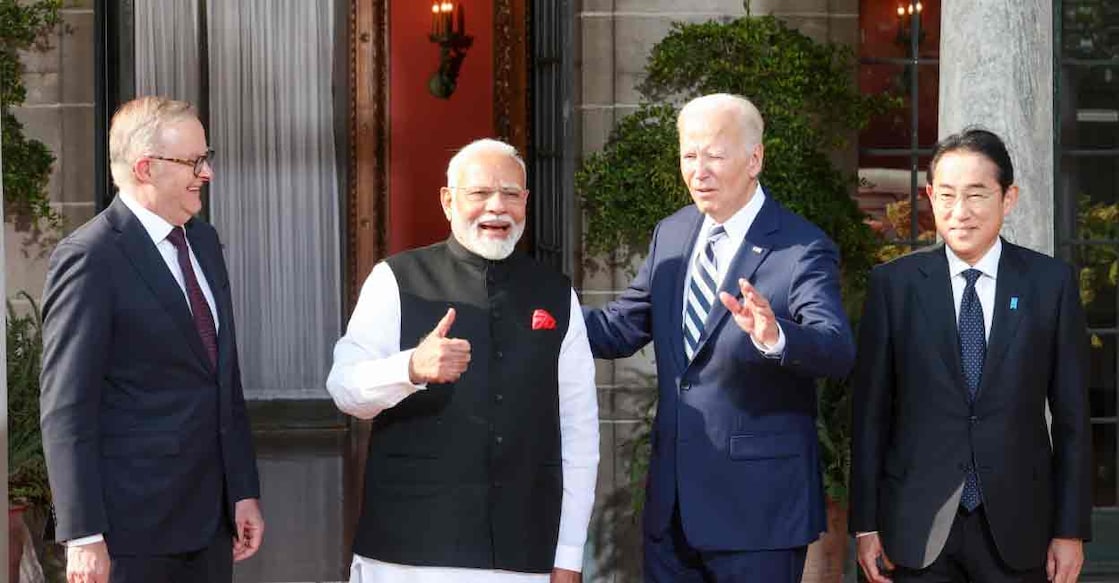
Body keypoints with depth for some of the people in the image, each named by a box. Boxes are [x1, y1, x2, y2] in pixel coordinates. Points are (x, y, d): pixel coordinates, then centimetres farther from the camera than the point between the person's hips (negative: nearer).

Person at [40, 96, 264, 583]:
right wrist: (83, 536, -18)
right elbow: (66, 409, -15)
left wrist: (244, 490, 13)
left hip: (210, 515, 7)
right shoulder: (90, 258, -12)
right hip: (133, 525, -7)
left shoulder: (204, 242, 13)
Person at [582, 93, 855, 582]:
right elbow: (622, 327, 8)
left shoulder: (803, 251, -12)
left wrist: (776, 337, -46)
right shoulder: (670, 235, 9)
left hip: (757, 506, -6)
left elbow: (838, 350, -25)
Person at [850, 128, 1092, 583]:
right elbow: (870, 411, 2)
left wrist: (1071, 529, 0)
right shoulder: (893, 283, 1)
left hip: (1016, 526, 0)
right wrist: (866, 525, 0)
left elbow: (1071, 415, 2)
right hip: (918, 528, 0)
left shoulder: (1051, 282, 1)